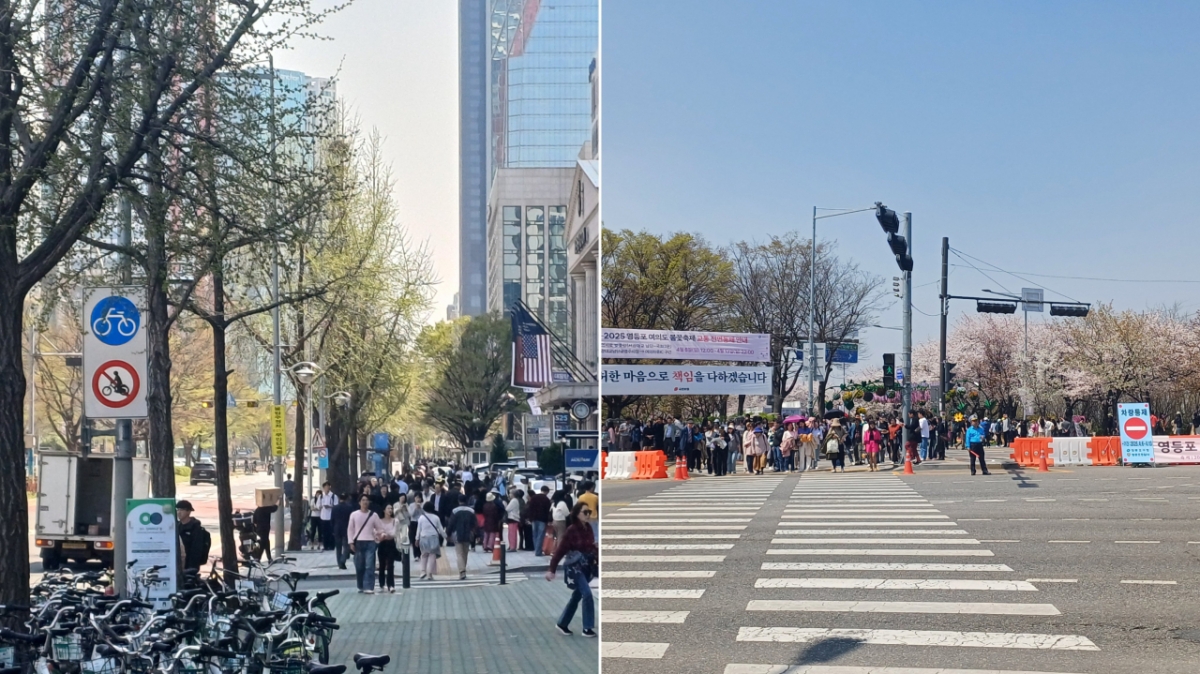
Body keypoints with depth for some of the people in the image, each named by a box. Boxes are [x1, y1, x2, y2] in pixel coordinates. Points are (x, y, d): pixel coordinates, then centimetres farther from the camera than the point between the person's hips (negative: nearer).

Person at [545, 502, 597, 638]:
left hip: (586, 566, 7)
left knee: (576, 596, 14)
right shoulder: (572, 530, -16)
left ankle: (562, 624, 27)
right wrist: (552, 569, -16)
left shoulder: (588, 528, 4)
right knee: (587, 594, -12)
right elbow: (561, 550, -15)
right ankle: (587, 628, -2)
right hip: (575, 566, -7)